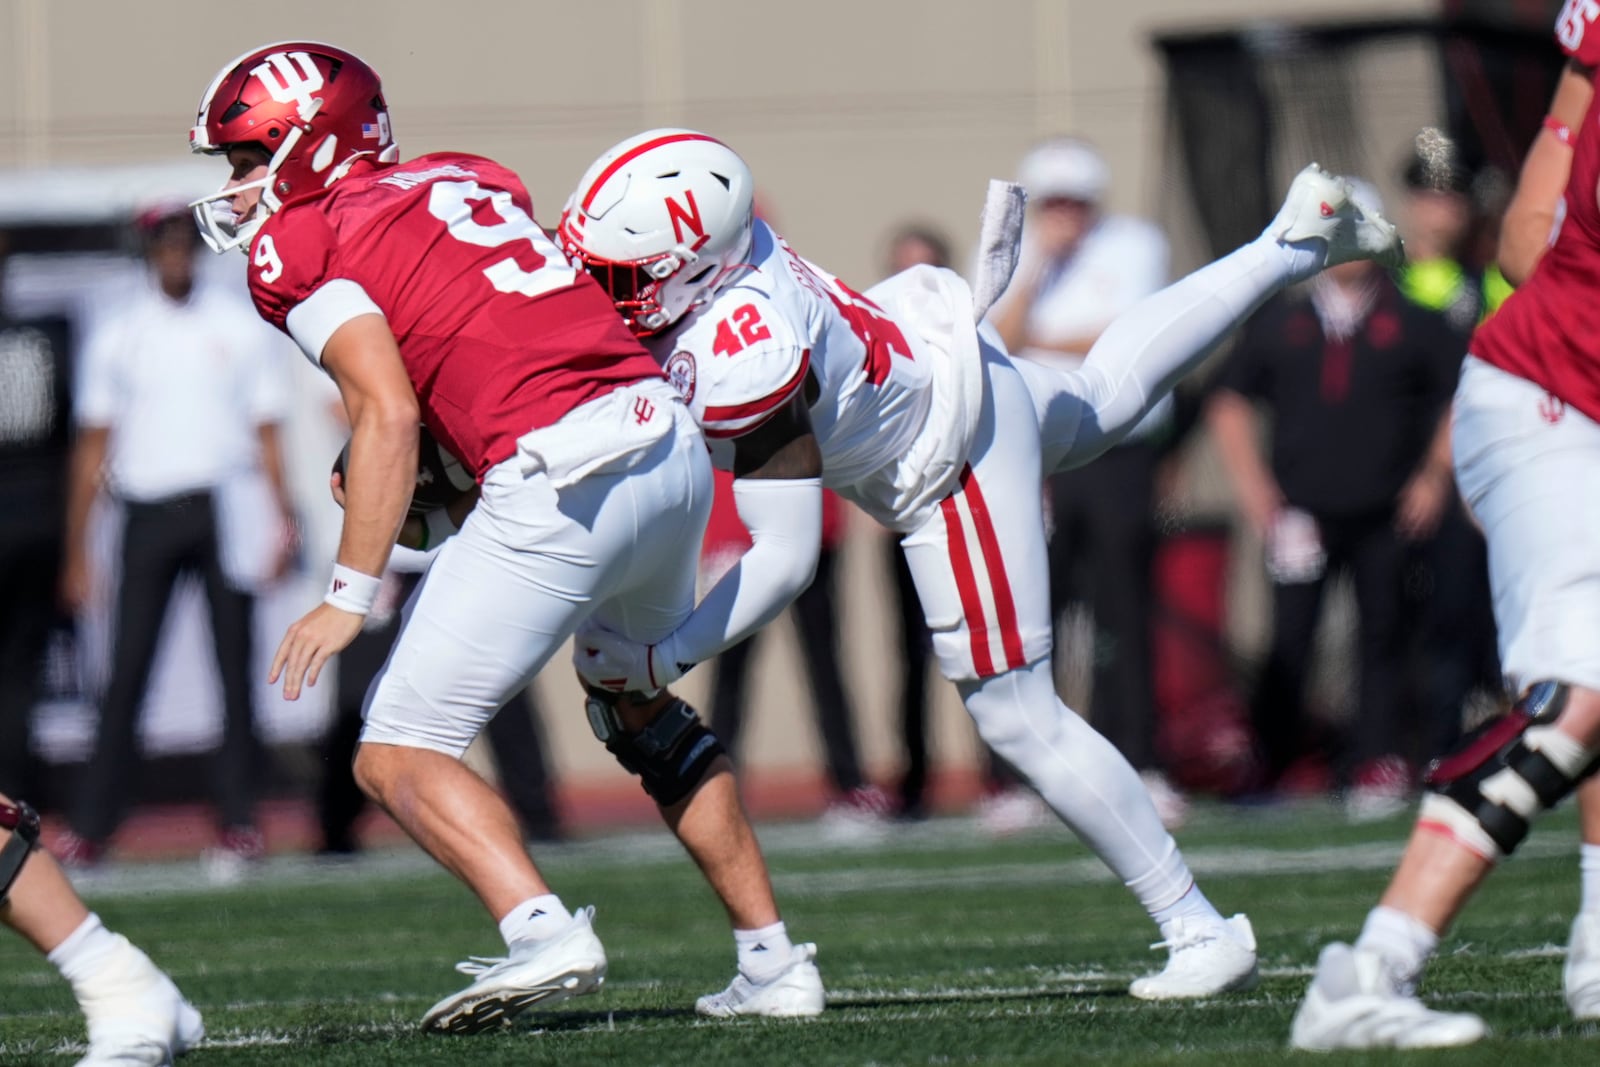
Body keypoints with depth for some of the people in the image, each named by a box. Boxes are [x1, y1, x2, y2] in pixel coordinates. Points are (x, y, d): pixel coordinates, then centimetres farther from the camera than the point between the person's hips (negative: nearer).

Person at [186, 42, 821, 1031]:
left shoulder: (301, 243, 1)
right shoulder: (467, 180, 23)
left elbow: (388, 411, -11)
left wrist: (351, 596, -11)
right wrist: (451, 509, 20)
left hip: (560, 488, -8)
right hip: (678, 450, 8)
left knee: (400, 756, 2)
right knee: (646, 712, 31)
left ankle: (544, 931, -19)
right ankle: (774, 961, 28)